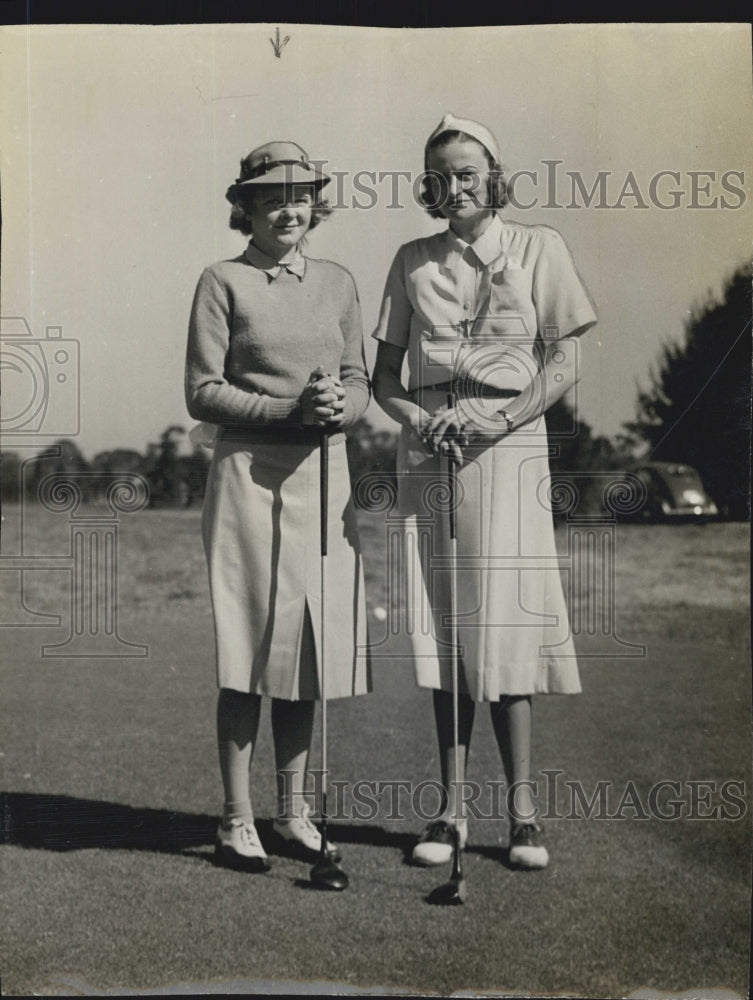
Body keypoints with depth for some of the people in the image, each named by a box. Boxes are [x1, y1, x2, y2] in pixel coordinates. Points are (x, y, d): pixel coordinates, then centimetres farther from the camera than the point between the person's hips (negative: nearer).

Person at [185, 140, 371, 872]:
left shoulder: (336, 283, 14)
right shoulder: (222, 283, 1)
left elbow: (359, 381, 14)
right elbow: (202, 393, -4)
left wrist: (338, 406, -9)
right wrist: (290, 409, -15)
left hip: (324, 477, 5)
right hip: (249, 476, -4)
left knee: (309, 645, 7)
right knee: (249, 647, -3)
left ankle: (293, 813, 19)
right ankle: (236, 822, 7)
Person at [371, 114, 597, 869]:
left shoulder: (536, 248, 5)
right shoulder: (412, 261, 12)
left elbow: (563, 364, 1)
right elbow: (383, 375, 14)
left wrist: (495, 421, -12)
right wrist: (418, 419, -7)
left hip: (508, 443, -3)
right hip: (427, 447, 3)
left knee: (501, 620, -6)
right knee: (441, 622, 1)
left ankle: (521, 805, 1)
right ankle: (453, 805, 8)